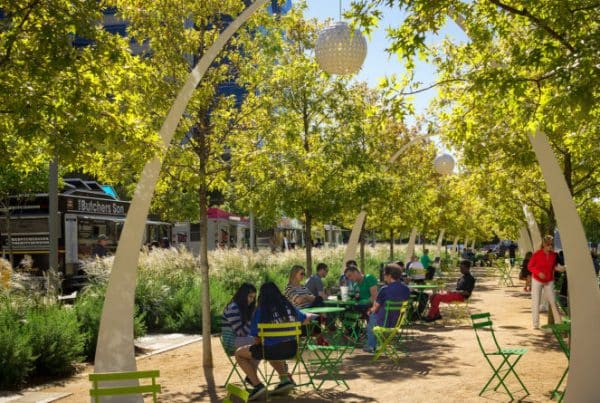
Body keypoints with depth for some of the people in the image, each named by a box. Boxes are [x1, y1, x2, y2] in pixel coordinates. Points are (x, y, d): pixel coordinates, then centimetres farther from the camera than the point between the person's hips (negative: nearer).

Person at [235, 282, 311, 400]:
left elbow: (257, 339, -6)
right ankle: (285, 378, 22)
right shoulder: (288, 306, 6)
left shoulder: (260, 311, -7)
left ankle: (257, 385, 2)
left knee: (239, 353, 16)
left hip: (272, 350, -5)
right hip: (291, 349, 5)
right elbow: (305, 321, 22)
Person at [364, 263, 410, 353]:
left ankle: (371, 346, 33)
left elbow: (376, 308, -14)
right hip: (398, 322, 6)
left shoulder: (385, 289, -22)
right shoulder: (406, 289, -4)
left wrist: (371, 309, 12)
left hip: (384, 323, -5)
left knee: (372, 315, 27)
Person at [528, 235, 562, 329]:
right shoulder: (537, 254, -16)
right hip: (537, 280, -2)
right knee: (536, 302, 1)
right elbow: (530, 266, -9)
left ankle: (558, 322, 9)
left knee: (553, 301, 0)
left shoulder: (554, 255, -7)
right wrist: (538, 273, -23)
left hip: (549, 281, 2)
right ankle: (536, 324, 8)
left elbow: (553, 266, 9)